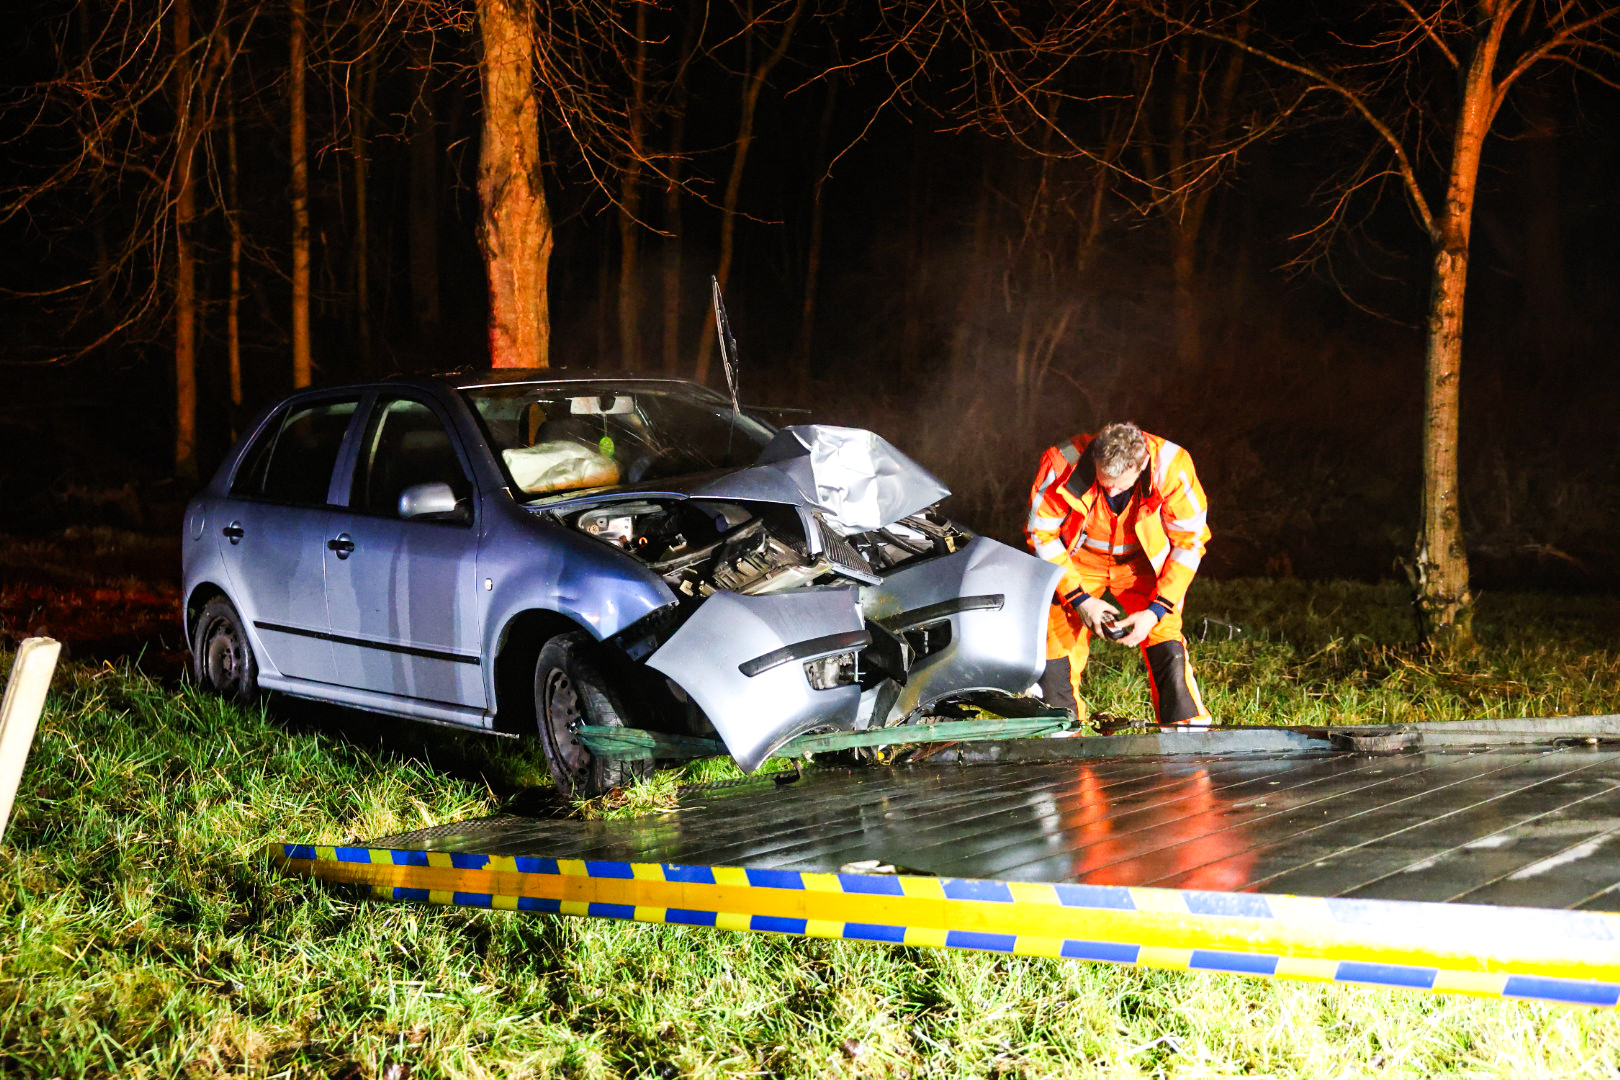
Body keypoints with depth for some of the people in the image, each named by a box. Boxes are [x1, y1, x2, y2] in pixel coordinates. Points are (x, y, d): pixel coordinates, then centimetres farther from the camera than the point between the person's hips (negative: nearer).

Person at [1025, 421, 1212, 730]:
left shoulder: (1172, 467, -29)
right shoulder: (1063, 463, -30)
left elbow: (1189, 541, -16)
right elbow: (1041, 533, -14)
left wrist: (1156, 611, -22)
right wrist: (1079, 598, -19)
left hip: (1142, 560, 0)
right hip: (1077, 561, 0)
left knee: (1167, 647, -15)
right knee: (1058, 651, -7)